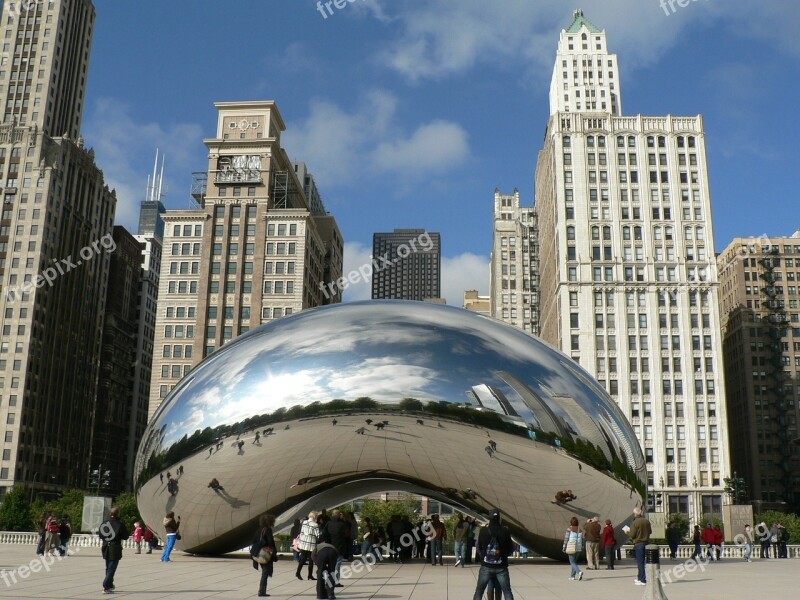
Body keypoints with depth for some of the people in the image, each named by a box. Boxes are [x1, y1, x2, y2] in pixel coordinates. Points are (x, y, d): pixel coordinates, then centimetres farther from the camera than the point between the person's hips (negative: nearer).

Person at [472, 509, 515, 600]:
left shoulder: (483, 531, -8)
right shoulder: (505, 531, -9)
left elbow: (479, 548, 1)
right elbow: (511, 548, 0)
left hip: (486, 566, 0)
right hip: (501, 567, 0)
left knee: (478, 592, 11)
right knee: (507, 592, 10)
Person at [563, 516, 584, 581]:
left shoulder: (569, 529, -10)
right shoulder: (580, 530, 2)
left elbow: (566, 539, -9)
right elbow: (582, 540, 5)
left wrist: (564, 548, -1)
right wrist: (582, 548, 14)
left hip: (571, 548, -5)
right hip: (578, 549, 5)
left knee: (572, 562, -2)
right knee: (574, 561, 18)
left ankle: (579, 572, -26)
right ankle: (572, 576, 19)